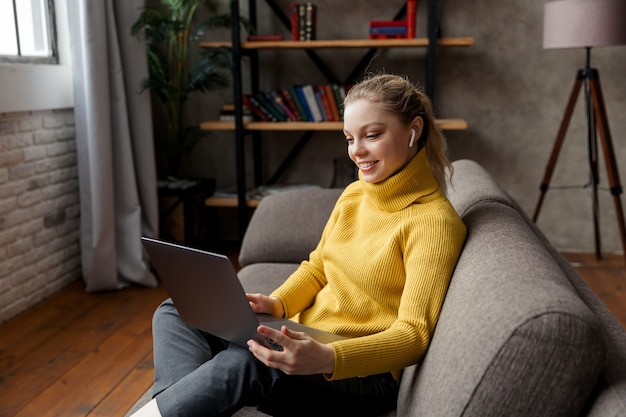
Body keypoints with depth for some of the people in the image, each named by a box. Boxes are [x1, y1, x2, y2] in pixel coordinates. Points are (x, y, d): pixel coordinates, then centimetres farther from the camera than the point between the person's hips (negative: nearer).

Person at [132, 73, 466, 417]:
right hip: (304, 338, 8)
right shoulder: (354, 194, 8)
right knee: (175, 313, -2)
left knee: (246, 362, -37)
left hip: (362, 372, -8)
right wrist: (276, 304, -4)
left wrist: (327, 359, -34)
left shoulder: (434, 221, -14)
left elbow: (413, 335, -18)